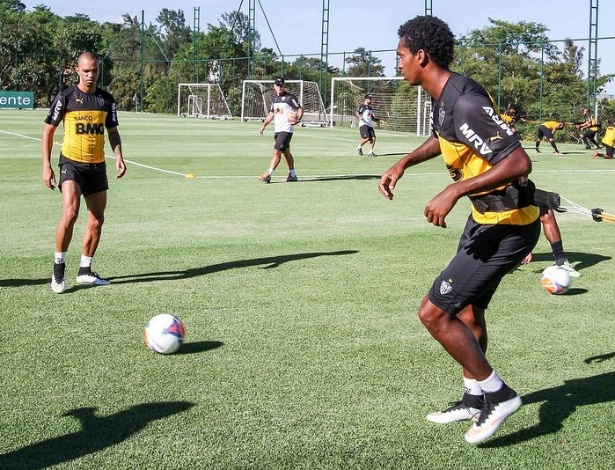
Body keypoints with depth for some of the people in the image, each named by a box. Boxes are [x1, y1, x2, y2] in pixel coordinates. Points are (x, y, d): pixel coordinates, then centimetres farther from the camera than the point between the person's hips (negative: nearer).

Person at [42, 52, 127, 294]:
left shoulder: (106, 99, 7)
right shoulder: (65, 97, -4)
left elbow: (112, 131, 17)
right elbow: (48, 130, 1)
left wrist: (119, 157, 0)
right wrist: (46, 165, -5)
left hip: (97, 165, 5)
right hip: (72, 163, -5)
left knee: (97, 220, 8)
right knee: (70, 213, -22)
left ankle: (85, 271, 22)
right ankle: (58, 267, -6)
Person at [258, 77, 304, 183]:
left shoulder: (290, 97, -7)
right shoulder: (275, 99, 14)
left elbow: (300, 109, -8)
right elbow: (272, 113, 25)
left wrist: (298, 119, -26)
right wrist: (264, 124, 19)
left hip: (287, 129, -8)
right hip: (277, 129, 8)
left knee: (277, 151, -13)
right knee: (286, 152, 14)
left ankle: (268, 175, -15)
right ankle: (292, 174, 24)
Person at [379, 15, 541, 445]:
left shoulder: (466, 103, -27)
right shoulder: (445, 96, 4)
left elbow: (519, 162, -34)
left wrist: (454, 192, -36)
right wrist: (403, 164, 16)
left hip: (507, 227, -10)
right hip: (487, 217, 10)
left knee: (434, 313, -9)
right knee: (467, 310, 21)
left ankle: (498, 393, 6)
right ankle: (475, 397, 38)